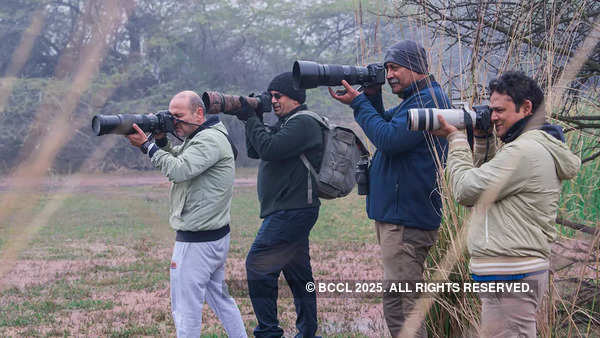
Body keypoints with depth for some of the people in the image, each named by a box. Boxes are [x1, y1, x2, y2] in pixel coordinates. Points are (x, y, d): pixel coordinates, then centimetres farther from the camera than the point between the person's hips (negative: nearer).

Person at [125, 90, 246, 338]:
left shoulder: (210, 140, -17)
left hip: (197, 240, -11)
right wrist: (162, 140, 0)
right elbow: (177, 159, 17)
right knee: (219, 297, 18)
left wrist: (147, 145, -19)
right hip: (215, 234, 11)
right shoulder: (202, 137, 16)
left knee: (185, 306, -4)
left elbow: (178, 170, -25)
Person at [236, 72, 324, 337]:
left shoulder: (303, 123, -12)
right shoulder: (286, 123, 19)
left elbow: (269, 148, -22)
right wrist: (254, 118, 5)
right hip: (289, 211, 11)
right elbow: (254, 151, 17)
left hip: (292, 211, -11)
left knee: (258, 265, -13)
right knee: (298, 275, 13)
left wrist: (251, 119, -11)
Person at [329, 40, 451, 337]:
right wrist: (373, 97, 7)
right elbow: (385, 129, 22)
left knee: (399, 303, -11)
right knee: (402, 299, 18)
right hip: (395, 213, 11)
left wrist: (358, 103, -13)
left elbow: (390, 139, -23)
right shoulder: (413, 98, 19)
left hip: (406, 220, -11)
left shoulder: (429, 98, -15)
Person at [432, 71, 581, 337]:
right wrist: (483, 139, 12)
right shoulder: (541, 146, 16)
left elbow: (467, 190, -15)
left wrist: (456, 140, -3)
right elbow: (487, 181, 25)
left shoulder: (526, 151, -18)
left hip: (511, 277, -11)